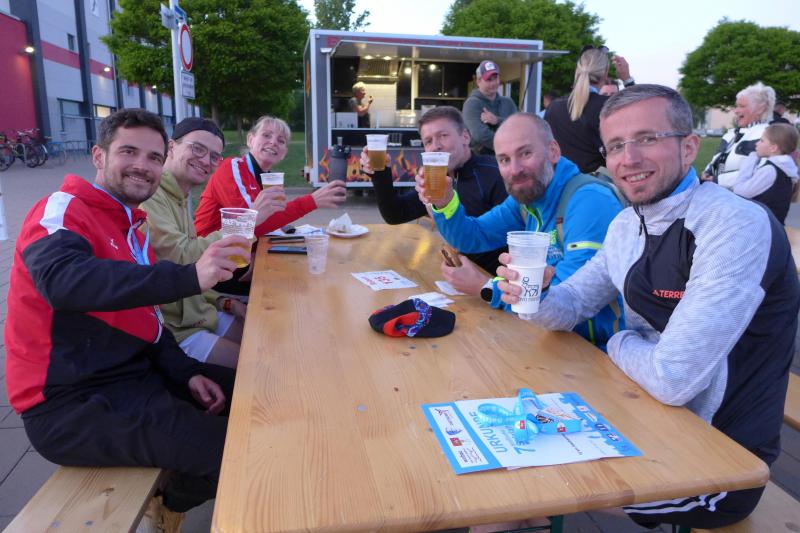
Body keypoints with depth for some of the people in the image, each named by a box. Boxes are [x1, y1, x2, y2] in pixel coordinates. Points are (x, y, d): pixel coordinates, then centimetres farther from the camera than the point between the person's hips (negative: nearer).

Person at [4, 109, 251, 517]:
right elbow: (62, 280, -37)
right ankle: (169, 506, 13)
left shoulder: (132, 228, 13)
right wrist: (188, 277, -47)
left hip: (133, 375, 9)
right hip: (72, 405, -9)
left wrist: (186, 373, 0)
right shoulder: (62, 211, -13)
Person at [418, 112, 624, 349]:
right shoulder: (526, 195, 4)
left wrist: (486, 286, -21)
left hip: (595, 346, -7)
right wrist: (444, 201, -9)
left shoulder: (589, 199, -23)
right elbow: (474, 237, 11)